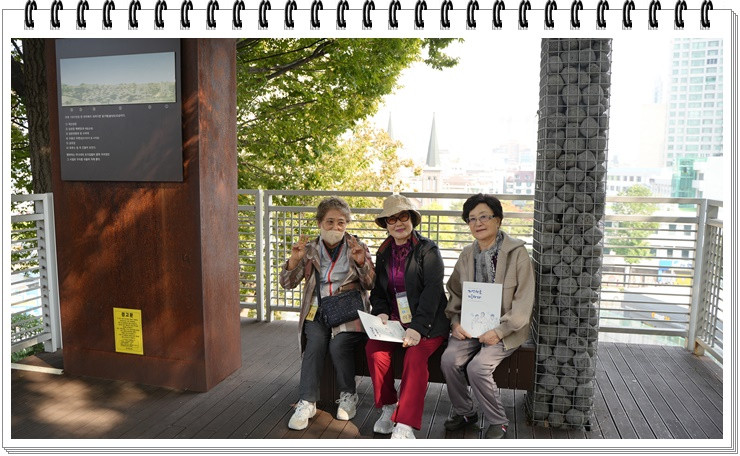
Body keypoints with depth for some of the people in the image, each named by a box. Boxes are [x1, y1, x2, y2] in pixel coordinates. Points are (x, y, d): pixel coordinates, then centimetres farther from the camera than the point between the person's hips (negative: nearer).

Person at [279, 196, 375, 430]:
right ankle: (307, 402, -17)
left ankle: (348, 396, -4)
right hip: (317, 311, 1)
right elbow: (287, 283, 6)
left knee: (338, 344, -27)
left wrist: (362, 262, -15)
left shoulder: (357, 247, 7)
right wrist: (294, 260, -12)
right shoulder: (310, 249, 9)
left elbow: (371, 284, 3)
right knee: (314, 342, -26)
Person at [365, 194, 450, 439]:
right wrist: (381, 313, -5)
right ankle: (388, 407, -3)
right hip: (395, 320, 5)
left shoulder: (428, 250, -5)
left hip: (427, 323, -4)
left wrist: (417, 327, -25)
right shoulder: (384, 252, 13)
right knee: (373, 348, -23)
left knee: (415, 355, -31)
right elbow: (379, 290, 17)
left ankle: (405, 425, -22)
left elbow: (432, 291, -14)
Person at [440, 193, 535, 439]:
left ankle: (498, 421, 4)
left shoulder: (516, 253, -8)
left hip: (504, 329, -4)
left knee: (478, 367, -24)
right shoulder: (467, 255, 9)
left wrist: (500, 331, -19)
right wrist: (456, 322, -5)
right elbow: (454, 293, 14)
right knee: (449, 359, -19)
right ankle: (464, 412, 7)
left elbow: (523, 301, -10)